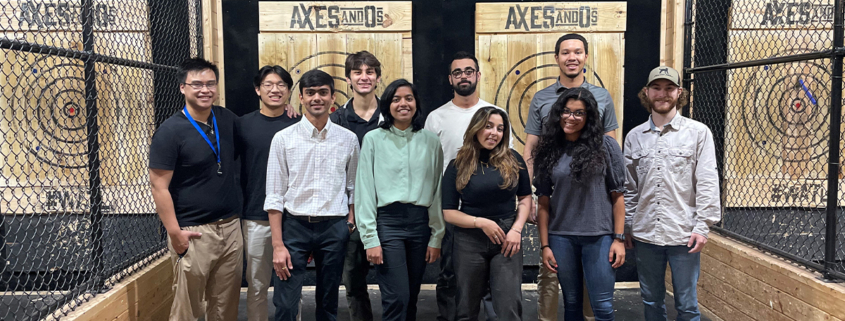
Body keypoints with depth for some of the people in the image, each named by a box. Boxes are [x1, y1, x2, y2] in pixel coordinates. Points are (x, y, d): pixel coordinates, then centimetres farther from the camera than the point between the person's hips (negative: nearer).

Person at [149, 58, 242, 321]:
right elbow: (159, 187, -12)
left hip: (231, 227, 5)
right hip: (194, 232, -5)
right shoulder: (170, 131, -10)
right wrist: (175, 233, -16)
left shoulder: (227, 119, 5)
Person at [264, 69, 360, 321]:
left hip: (334, 227, 2)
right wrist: (278, 245, -6)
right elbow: (274, 195, -2)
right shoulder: (283, 138, -2)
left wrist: (350, 222, -1)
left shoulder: (348, 139, 3)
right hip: (294, 226, -1)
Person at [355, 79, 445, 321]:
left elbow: (437, 192, 8)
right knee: (397, 299, -10)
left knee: (411, 299, 10)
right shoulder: (373, 139, 1)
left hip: (420, 222, 3)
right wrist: (370, 239, -7)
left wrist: (436, 237, 4)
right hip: (387, 221, -3)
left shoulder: (431, 142, 8)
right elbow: (365, 190, -1)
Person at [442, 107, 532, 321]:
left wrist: (516, 229, -7)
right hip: (469, 241, 0)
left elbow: (525, 198, 8)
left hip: (507, 238, 0)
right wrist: (481, 222, -15)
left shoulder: (513, 160, 1)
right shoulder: (457, 166, -2)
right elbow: (449, 212, -2)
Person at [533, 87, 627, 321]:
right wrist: (545, 245, 1)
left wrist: (619, 239, -4)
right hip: (561, 238, 2)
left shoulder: (606, 146, -2)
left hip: (599, 237, -2)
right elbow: (543, 202, 4)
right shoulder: (550, 150, 4)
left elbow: (617, 195, -1)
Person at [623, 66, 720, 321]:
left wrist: (702, 226, -10)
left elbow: (707, 183, -5)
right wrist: (627, 227, 9)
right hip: (645, 234, 3)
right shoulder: (635, 136, 7)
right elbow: (629, 187, 11)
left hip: (683, 234, -3)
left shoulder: (698, 132, -2)